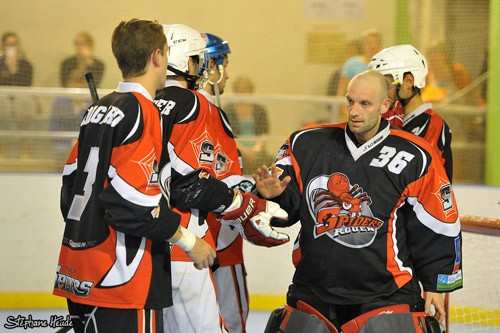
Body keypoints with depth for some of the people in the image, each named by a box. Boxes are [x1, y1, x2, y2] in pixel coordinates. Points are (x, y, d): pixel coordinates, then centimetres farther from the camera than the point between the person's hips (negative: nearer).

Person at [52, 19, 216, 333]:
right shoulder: (142, 112, -13)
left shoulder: (98, 110, 13)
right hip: (120, 277, -9)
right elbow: (133, 200, -20)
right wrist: (189, 240, -10)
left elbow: (72, 182, 18)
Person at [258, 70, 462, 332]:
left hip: (386, 296, -3)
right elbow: (289, 206, 9)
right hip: (314, 291, 3)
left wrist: (436, 285, 3)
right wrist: (274, 194, -13)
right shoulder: (308, 144, 2)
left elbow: (438, 226, 1)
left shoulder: (415, 159, -5)